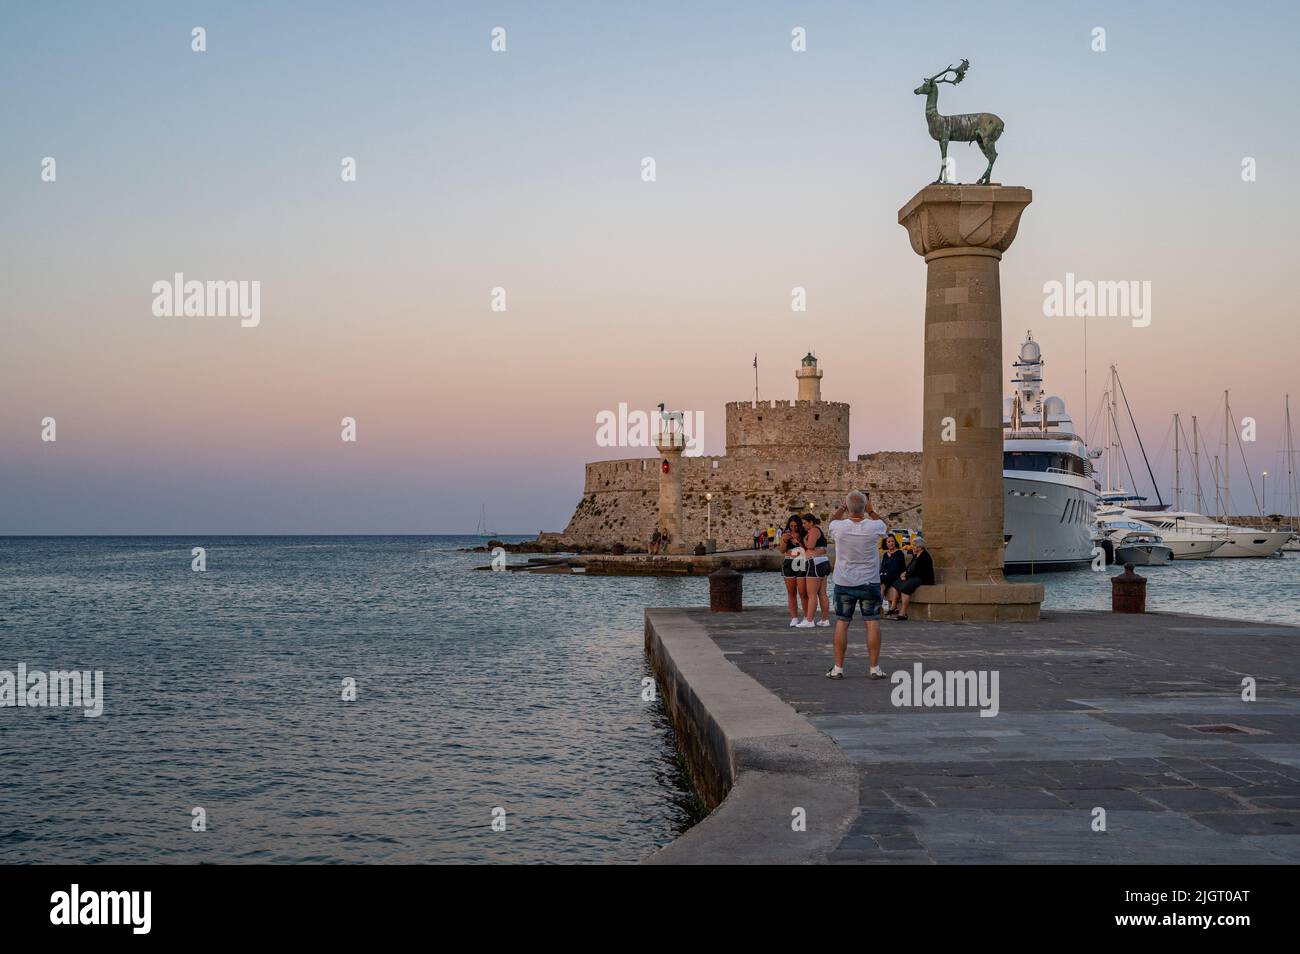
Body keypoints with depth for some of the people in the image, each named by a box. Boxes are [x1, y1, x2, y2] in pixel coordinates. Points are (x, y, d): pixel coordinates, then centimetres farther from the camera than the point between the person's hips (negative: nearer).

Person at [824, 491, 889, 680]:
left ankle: (838, 668, 7)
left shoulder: (839, 527, -12)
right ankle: (875, 668, 4)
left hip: (844, 584, 1)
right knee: (872, 623, 3)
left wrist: (842, 508, 14)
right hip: (870, 583, -1)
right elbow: (885, 525, 12)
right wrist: (870, 511, 10)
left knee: (841, 623, 6)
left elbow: (832, 519, 14)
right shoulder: (873, 527, -14)